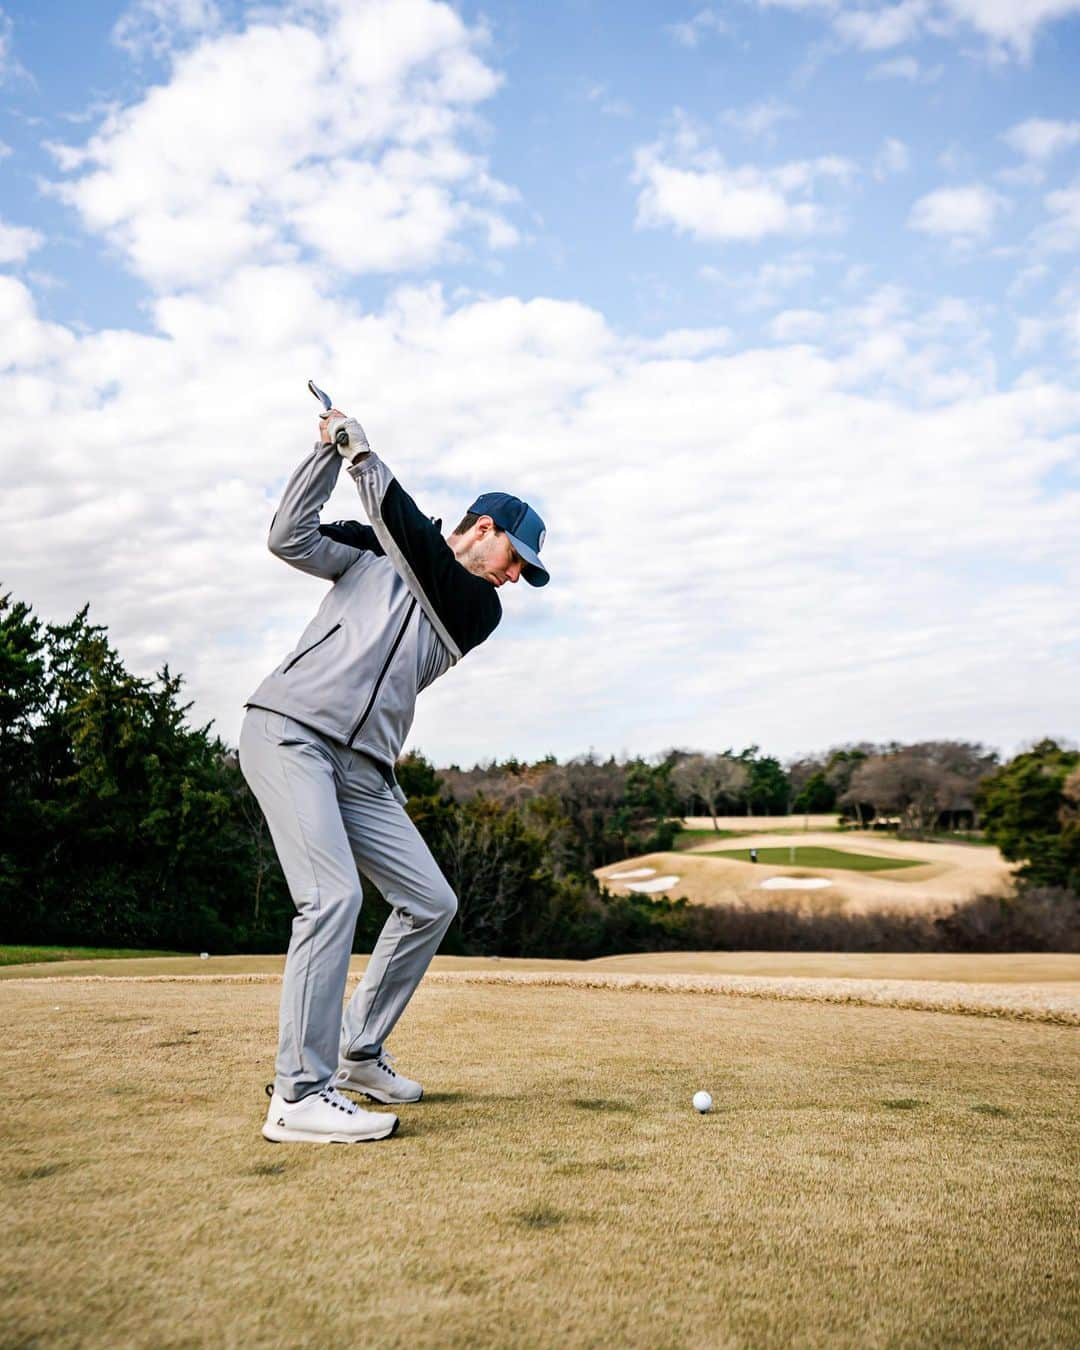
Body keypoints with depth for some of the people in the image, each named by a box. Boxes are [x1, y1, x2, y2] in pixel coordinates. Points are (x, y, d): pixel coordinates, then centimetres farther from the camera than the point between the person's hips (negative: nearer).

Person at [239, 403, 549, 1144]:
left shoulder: (480, 608, 12)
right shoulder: (372, 548, 10)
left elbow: (418, 542, -3)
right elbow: (290, 538, -1)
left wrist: (365, 457, 1)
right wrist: (332, 448, -1)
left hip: (363, 770, 5)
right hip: (288, 730, -5)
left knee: (431, 902, 4)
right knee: (334, 896, -20)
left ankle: (358, 1053, 19)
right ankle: (299, 1096, -18)